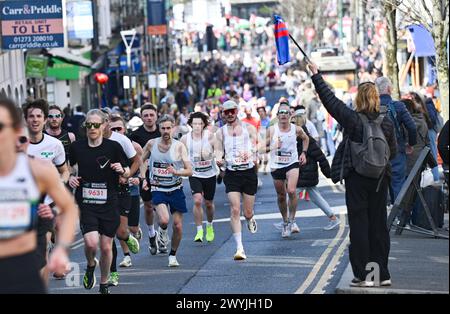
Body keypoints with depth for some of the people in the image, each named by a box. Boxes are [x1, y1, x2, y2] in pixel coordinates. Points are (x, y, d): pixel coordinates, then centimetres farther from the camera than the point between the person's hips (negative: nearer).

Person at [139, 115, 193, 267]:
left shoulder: (179, 146, -7)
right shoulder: (151, 144, -2)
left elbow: (189, 171, -9)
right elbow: (142, 160, 16)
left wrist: (176, 172, -27)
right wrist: (143, 178, 4)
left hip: (176, 189, 1)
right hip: (158, 189, -1)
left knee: (178, 225, 1)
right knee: (164, 220, -24)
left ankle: (173, 255, 23)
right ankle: (162, 232, 13)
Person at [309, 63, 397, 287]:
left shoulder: (353, 119, -12)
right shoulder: (386, 122, -3)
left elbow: (329, 99, -5)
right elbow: (393, 151, 8)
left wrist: (316, 75, 5)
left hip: (356, 178, -3)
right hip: (380, 179, 3)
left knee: (358, 224, 0)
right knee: (379, 224, 10)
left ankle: (362, 275, -2)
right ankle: (383, 273, 14)